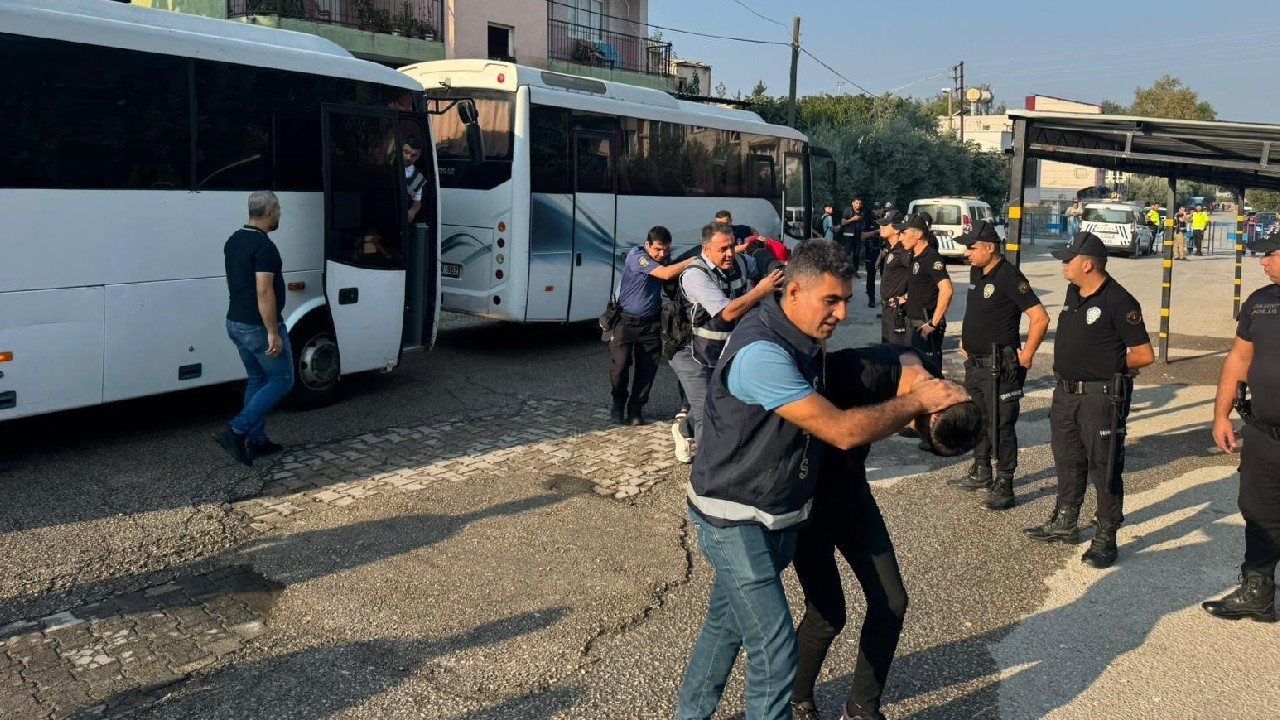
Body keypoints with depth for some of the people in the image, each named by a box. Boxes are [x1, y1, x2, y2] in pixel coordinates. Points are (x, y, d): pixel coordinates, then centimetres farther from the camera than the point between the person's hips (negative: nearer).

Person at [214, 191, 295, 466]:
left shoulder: (233, 241, 10)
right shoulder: (264, 246, -20)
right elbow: (264, 292, -25)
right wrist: (273, 332, -23)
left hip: (236, 323, 9)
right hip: (258, 327, -9)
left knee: (257, 380, 18)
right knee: (281, 380, 2)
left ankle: (257, 440, 20)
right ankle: (236, 431, -7)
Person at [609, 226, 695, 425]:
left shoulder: (665, 259, 2)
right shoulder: (636, 256, -18)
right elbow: (666, 274, -29)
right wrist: (692, 260, -29)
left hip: (651, 323, 5)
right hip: (626, 320, -5)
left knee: (647, 368, 3)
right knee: (620, 364, -9)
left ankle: (635, 408, 17)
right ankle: (618, 401, 16)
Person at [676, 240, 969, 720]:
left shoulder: (802, 339, 2)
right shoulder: (761, 352, -29)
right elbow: (841, 431, -27)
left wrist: (907, 411, 2)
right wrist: (916, 401, -16)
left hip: (775, 516, 9)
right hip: (735, 520, -9)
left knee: (725, 625, 22)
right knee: (774, 649, -6)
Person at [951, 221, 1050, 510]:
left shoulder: (1009, 277, -18)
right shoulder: (977, 273, 8)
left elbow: (1040, 317, -21)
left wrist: (1026, 355, -16)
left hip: (1000, 367, -9)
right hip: (975, 363, 9)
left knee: (1001, 425, -3)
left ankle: (1004, 484, 5)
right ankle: (981, 472, 33)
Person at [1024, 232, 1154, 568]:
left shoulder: (1118, 302, -16)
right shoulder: (1073, 293, 9)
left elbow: (1144, 354, -14)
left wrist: (1108, 366, -6)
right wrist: (1069, 365, 7)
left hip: (1101, 398, -8)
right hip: (1066, 392, 9)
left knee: (1104, 468, 1)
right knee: (1068, 461, 19)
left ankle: (1106, 538, 12)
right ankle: (1064, 524, 34)